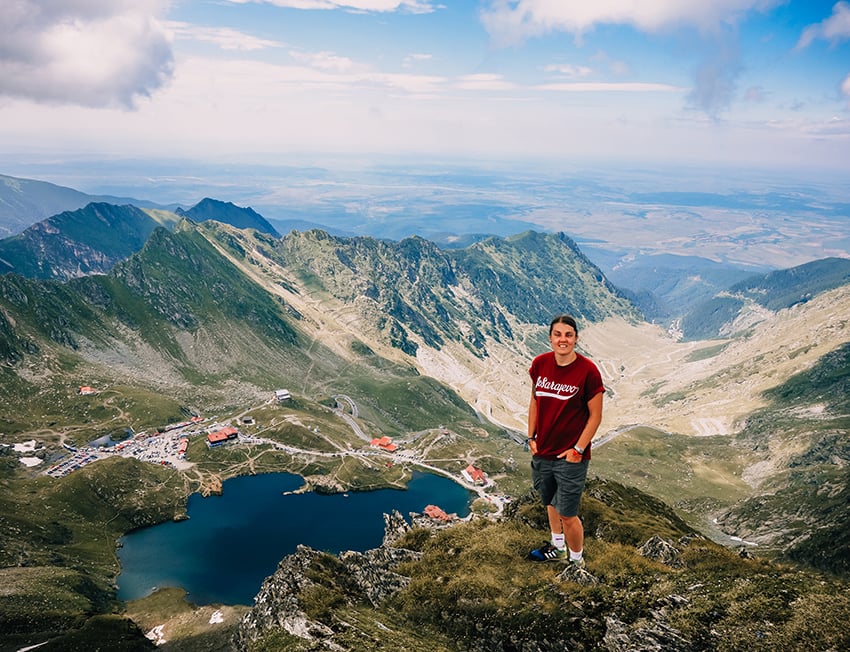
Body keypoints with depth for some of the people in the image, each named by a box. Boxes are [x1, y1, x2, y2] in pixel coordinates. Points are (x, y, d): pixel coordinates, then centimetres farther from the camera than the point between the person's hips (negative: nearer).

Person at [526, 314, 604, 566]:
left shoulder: (587, 370, -18)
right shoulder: (540, 364, -5)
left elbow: (595, 415, -11)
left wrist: (577, 450, -13)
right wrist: (531, 437, 6)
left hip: (571, 457, -5)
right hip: (542, 451, 5)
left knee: (568, 515, 3)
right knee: (551, 503, 25)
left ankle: (577, 562, 27)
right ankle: (558, 547, 49)